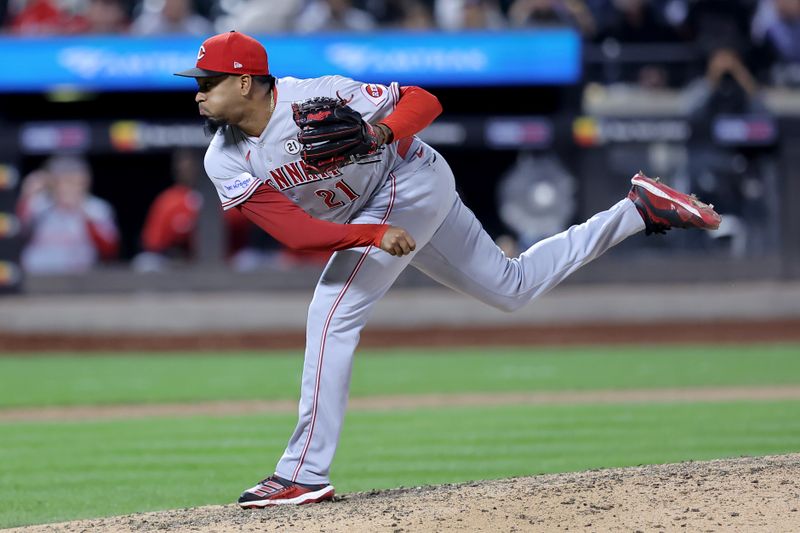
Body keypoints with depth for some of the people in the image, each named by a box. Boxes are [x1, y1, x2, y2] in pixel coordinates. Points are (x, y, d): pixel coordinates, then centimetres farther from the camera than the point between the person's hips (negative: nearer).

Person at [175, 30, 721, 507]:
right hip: (367, 218, 7)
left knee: (332, 314, -18)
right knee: (514, 287, 18)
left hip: (409, 180, -7)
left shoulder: (316, 96, -26)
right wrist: (375, 235, -34)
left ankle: (306, 473, -13)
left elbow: (423, 101, -20)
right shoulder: (226, 163, -11)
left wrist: (385, 130, -41)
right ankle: (635, 210, 29)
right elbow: (296, 232, -20)